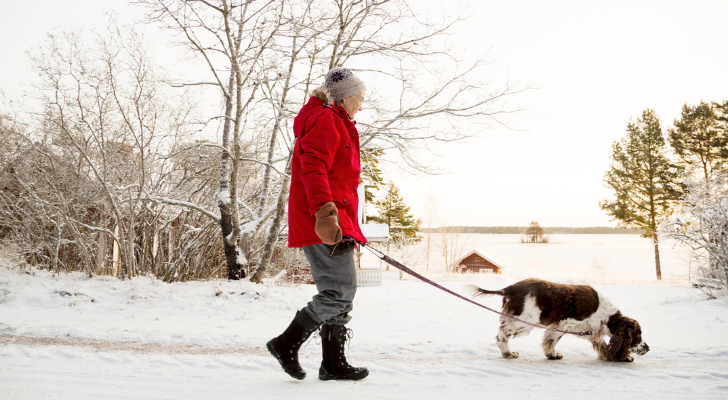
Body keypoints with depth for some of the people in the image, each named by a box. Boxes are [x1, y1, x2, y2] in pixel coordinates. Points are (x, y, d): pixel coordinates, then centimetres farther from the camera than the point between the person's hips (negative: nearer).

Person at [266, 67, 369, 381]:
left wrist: (348, 225, 30)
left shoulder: (339, 126, 26)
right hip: (325, 225, -11)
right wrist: (324, 212, -31)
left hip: (335, 223, 11)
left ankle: (333, 364, 16)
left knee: (341, 292, 10)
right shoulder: (325, 120, -6)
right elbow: (313, 169, -21)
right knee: (340, 291, -11)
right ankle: (286, 344, -1)